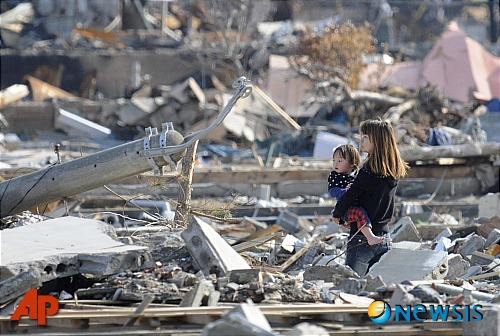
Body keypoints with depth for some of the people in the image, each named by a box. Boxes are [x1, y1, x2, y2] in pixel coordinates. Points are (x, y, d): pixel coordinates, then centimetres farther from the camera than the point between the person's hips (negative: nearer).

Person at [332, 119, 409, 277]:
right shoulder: (394, 172, 6)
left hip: (362, 239, -7)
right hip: (384, 238, 7)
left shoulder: (368, 171, -17)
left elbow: (348, 197, -14)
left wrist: (337, 214, 6)